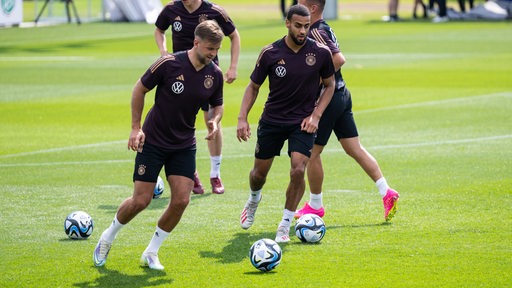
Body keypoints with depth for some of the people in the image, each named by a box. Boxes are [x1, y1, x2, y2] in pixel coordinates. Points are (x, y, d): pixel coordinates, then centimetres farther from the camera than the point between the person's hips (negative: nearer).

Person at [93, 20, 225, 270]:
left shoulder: (215, 74, -5)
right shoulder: (169, 64, -18)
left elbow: (217, 105, 13)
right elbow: (140, 89, -6)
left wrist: (214, 121, -10)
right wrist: (136, 127, -9)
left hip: (184, 146, 4)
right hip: (152, 142, -4)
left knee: (181, 200, -9)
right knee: (141, 200, -5)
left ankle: (151, 253, 10)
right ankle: (108, 238, 24)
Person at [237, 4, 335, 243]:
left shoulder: (321, 52, -10)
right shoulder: (270, 53, -11)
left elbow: (329, 85, 6)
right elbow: (253, 86, 1)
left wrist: (315, 115, -6)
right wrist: (242, 118, -11)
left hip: (303, 122, -1)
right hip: (272, 121, 1)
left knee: (298, 171, -19)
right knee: (259, 172, 12)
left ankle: (285, 226, -3)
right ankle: (254, 199, 50)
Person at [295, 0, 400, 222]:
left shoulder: (316, 33, -17)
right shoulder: (323, 29, 13)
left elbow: (338, 59, -27)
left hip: (329, 98, -10)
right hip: (341, 95, 10)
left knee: (312, 152, 2)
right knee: (355, 149, 8)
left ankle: (315, 205, 14)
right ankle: (386, 192, 1)